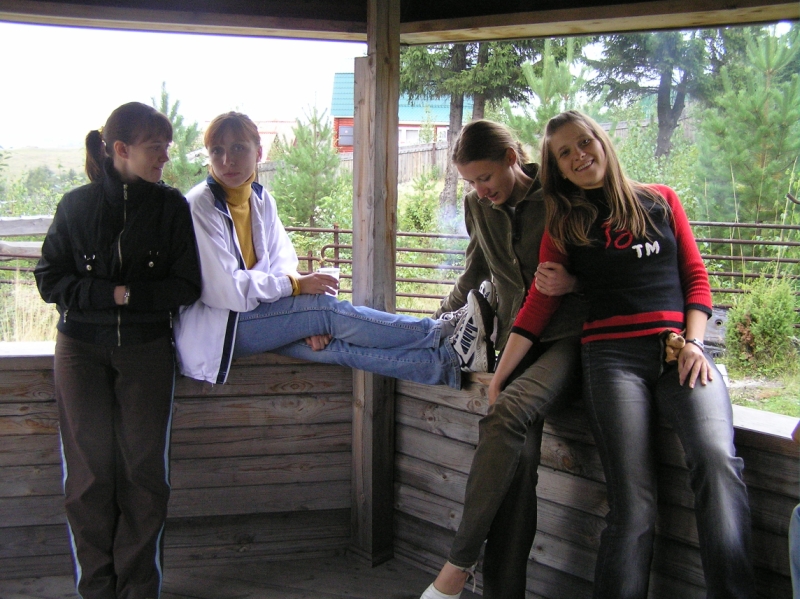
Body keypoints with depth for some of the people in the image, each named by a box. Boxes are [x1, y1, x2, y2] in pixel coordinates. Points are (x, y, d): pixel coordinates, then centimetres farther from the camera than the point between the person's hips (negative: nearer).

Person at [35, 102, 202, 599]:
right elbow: (50, 279, -2)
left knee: (145, 473, 0)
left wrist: (131, 294, -16)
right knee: (89, 473, 0)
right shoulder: (76, 206, 0)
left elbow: (185, 287, -3)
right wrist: (112, 293, -15)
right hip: (83, 349, 0)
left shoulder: (172, 207, -1)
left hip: (148, 350, 0)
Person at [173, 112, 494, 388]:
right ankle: (443, 335, -23)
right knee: (325, 308, -23)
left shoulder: (261, 200, 7)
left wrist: (308, 323, -16)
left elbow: (282, 264, 3)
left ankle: (449, 362, -31)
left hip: (254, 313, 6)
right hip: (213, 328, -6)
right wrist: (296, 285, -18)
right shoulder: (200, 206, -15)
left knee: (334, 344, -20)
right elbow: (223, 289, -20)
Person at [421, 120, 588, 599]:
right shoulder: (480, 208, 14)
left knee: (507, 415, -31)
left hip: (568, 340, -5)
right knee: (517, 460, -17)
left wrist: (573, 281, -17)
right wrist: (441, 323, 36)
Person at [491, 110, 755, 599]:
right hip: (612, 356, -1)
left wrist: (694, 342, 0)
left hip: (680, 350, 1)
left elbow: (696, 276, 16)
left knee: (717, 458, -29)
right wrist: (500, 376, 2)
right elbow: (539, 303, 10)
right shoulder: (564, 225, 17)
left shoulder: (661, 201, 19)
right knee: (634, 502, -18)